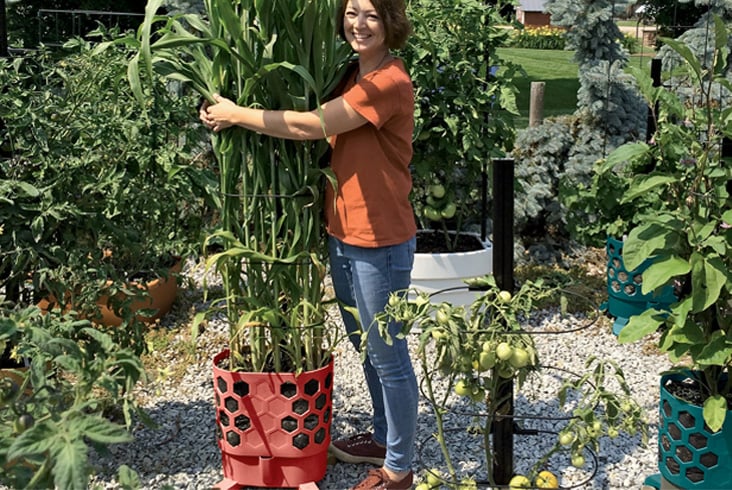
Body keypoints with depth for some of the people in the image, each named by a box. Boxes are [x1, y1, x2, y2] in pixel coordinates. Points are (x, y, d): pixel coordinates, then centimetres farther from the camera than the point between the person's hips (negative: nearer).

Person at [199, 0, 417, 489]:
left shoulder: (391, 81, -19)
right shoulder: (352, 76, 11)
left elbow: (310, 125, -21)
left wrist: (236, 114, -12)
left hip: (380, 243, -9)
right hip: (342, 233, 9)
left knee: (388, 355, 4)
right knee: (365, 347, 21)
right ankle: (384, 436, 40)